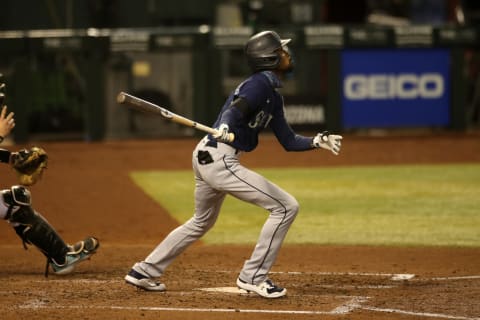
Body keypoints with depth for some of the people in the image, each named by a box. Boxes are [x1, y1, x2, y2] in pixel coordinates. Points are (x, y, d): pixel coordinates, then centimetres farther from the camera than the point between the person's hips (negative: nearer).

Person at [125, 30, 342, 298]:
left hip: (206, 156, 11)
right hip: (220, 160, -11)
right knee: (286, 206, -10)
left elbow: (289, 141, 19)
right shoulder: (262, 84, -12)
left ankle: (144, 272, 34)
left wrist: (318, 142, 5)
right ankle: (253, 277, -4)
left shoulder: (273, 95, 18)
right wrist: (225, 127, -49)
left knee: (202, 222, 29)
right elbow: (237, 107, -30)